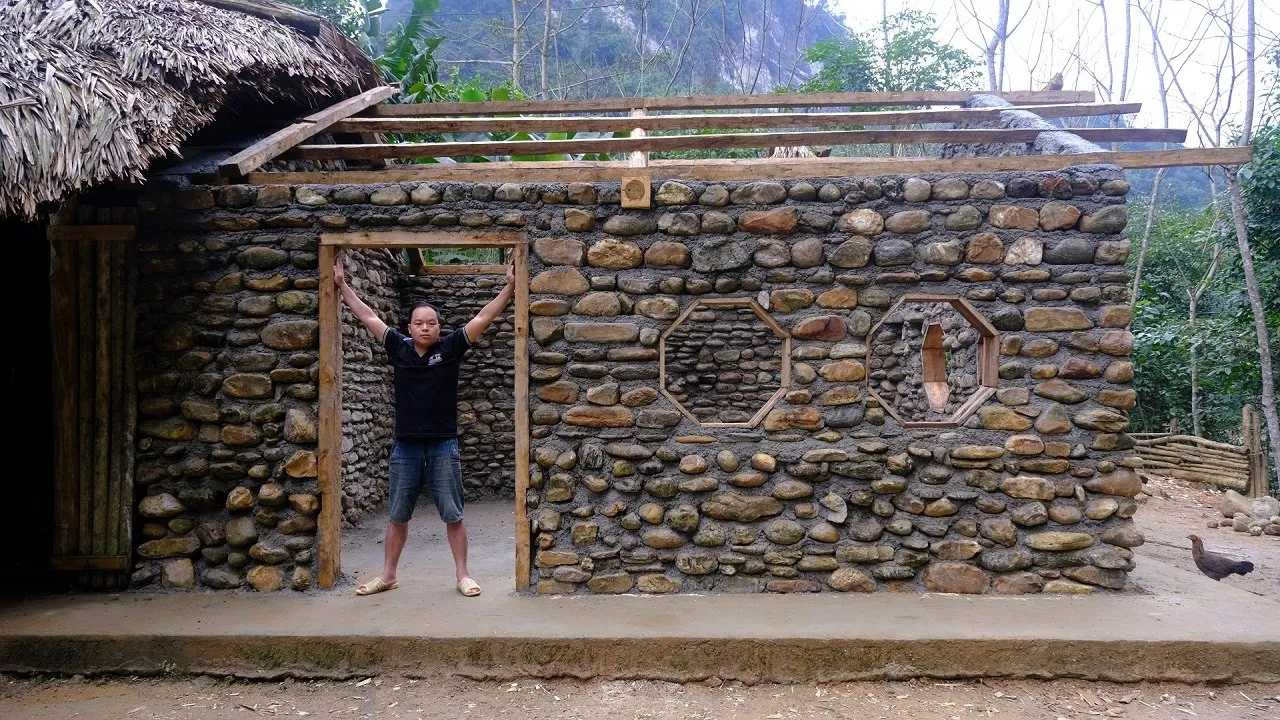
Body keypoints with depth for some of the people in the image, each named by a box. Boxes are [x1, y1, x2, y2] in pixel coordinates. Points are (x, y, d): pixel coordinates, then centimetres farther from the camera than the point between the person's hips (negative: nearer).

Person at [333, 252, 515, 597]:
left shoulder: (451, 347, -3)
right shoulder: (398, 347, 3)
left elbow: (483, 317, -6)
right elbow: (368, 316, 10)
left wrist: (509, 287, -10)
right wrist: (342, 286, 14)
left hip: (443, 446, -2)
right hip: (405, 447, 2)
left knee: (453, 516, 4)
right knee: (397, 516, 12)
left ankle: (462, 575, 15)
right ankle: (388, 575, 25)